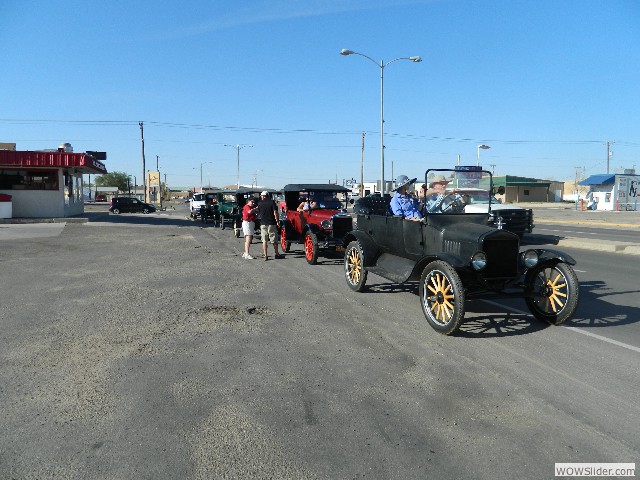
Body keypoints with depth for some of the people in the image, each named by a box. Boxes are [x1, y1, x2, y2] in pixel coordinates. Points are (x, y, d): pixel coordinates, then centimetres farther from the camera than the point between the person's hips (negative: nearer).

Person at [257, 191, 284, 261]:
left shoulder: (259, 203, 3)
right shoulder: (272, 202, -3)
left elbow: (258, 213, 9)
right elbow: (275, 213, -10)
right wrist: (277, 222, -5)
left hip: (263, 223, 1)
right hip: (271, 223, -1)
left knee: (264, 240, 4)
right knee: (274, 240, 8)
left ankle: (265, 256, 1)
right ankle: (277, 254, 15)